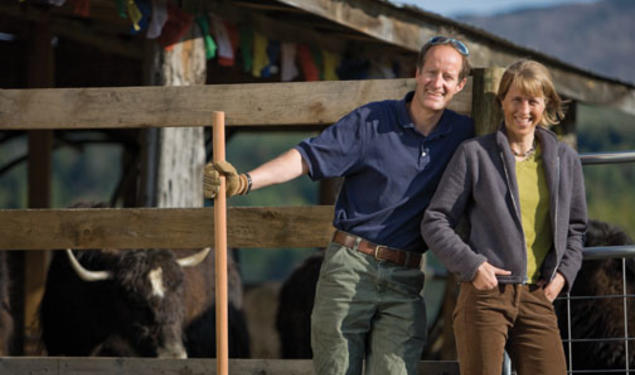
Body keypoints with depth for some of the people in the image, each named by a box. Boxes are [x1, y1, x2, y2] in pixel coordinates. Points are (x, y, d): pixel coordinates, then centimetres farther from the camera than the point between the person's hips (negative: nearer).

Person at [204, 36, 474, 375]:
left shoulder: (461, 135, 8)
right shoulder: (370, 122, -1)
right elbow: (309, 156, -6)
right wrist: (244, 181, -18)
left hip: (404, 281, 2)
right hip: (350, 267, -2)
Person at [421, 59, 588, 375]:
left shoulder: (565, 160, 14)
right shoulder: (474, 154, 4)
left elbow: (575, 227, 26)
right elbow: (434, 222, 3)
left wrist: (564, 272, 9)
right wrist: (471, 265, -10)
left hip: (537, 299, 3)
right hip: (485, 294, -3)